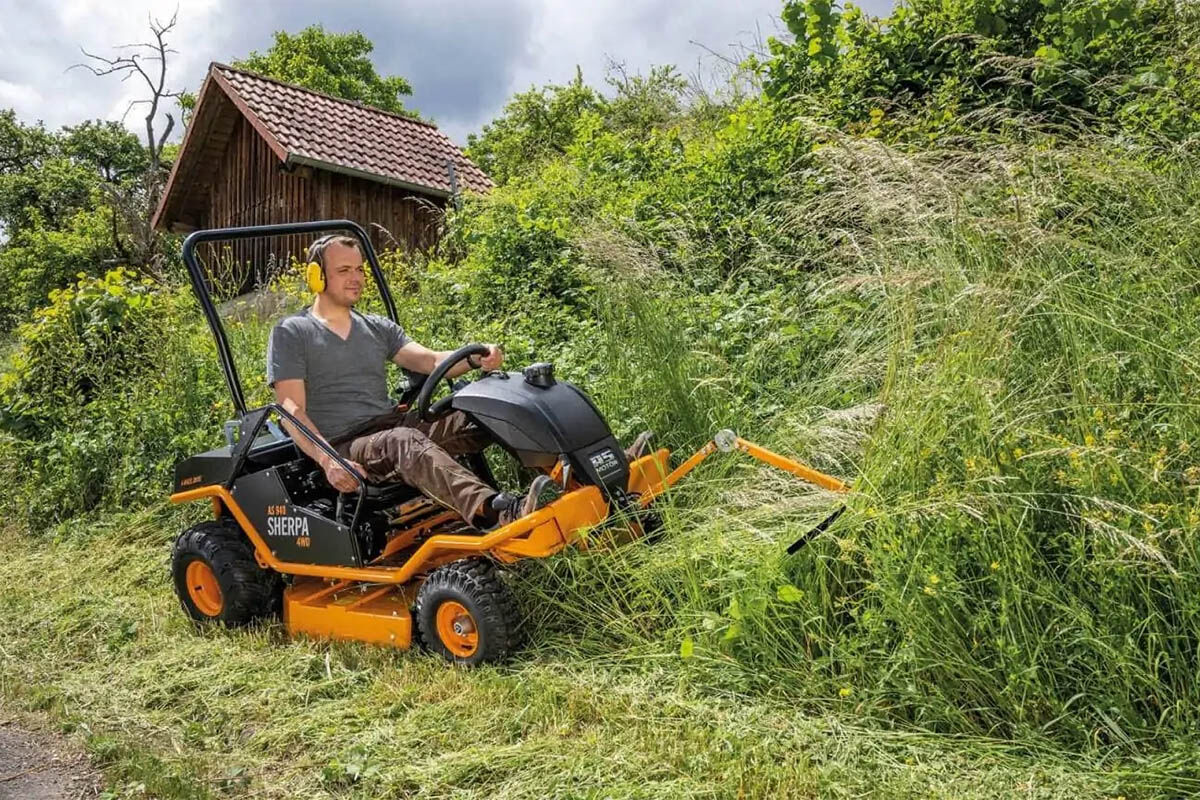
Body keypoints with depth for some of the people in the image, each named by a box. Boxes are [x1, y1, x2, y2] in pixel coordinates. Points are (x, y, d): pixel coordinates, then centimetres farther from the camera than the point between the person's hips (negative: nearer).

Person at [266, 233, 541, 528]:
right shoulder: (291, 333, 5)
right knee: (404, 442, -40)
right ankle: (495, 511, -63)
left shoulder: (378, 328, 20)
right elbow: (292, 411, -5)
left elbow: (428, 360, 5)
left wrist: (476, 359, -17)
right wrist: (327, 461, -22)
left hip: (393, 424, 6)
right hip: (343, 446, -6)